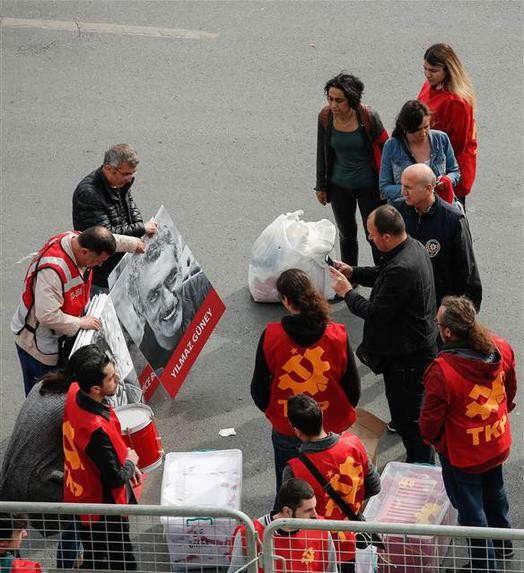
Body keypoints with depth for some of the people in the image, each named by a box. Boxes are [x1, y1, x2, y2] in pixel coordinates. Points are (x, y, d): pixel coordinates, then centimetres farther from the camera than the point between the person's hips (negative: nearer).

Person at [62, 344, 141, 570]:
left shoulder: (74, 392, -13)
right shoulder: (97, 430, -39)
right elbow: (115, 478, -26)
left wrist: (125, 462, 10)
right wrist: (131, 462, -6)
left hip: (80, 495, 8)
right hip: (102, 507, -8)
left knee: (95, 560, 27)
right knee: (124, 565, 10)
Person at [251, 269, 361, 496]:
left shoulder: (271, 337, -17)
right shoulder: (337, 336, -16)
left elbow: (258, 388, -6)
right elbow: (353, 388, -6)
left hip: (286, 432, 0)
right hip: (332, 428, 0)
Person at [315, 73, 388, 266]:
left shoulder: (368, 117, -22)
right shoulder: (325, 116, -13)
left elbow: (385, 147, -8)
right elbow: (322, 153, 2)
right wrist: (321, 186, 8)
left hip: (369, 186, -3)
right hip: (339, 187, 3)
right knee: (347, 235, 19)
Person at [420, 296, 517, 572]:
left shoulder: (442, 371, -36)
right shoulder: (500, 349, -17)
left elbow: (431, 417, -22)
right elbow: (511, 387, 3)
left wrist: (430, 436, 1)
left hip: (462, 456, -6)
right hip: (498, 444, 6)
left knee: (470, 508, 15)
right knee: (494, 493, 30)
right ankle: (502, 544, 52)